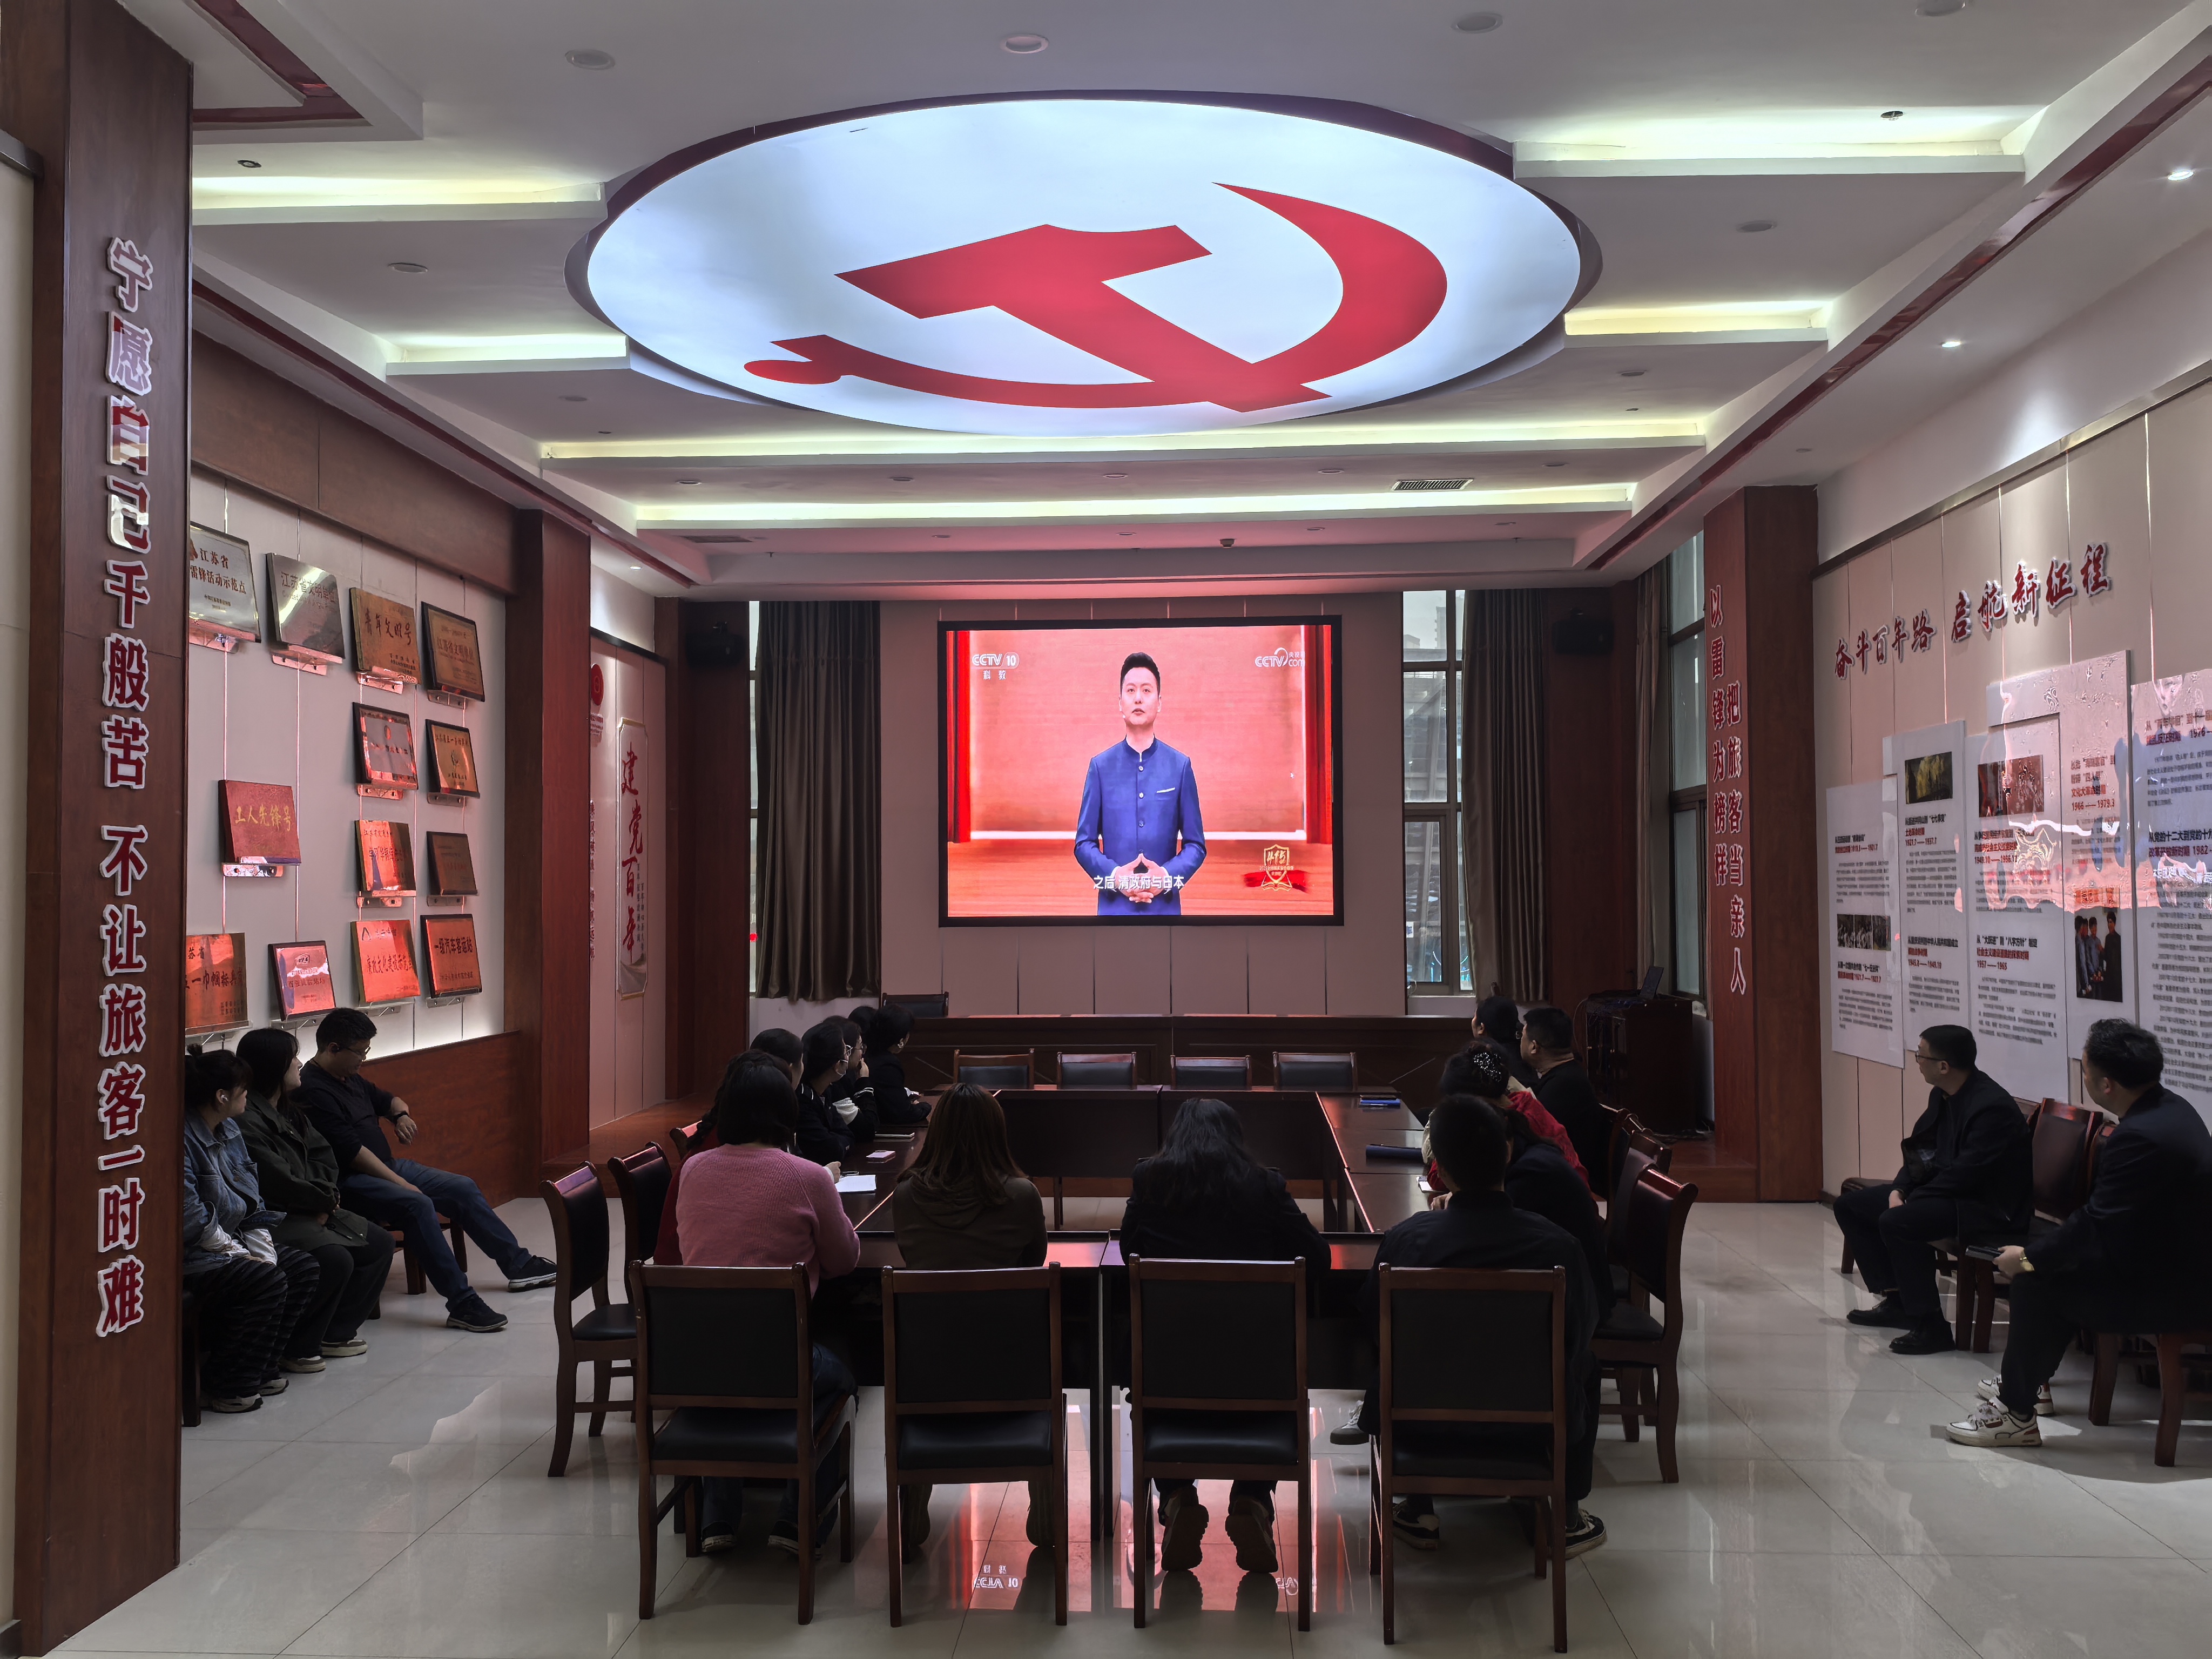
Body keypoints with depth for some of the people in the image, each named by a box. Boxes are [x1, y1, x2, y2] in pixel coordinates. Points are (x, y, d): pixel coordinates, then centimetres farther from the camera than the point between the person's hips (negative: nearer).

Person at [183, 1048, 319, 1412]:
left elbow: (250, 1198, 13)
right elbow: (189, 1218, -25)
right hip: (188, 1256, -10)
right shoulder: (182, 1139, -21)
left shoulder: (229, 1130, 11)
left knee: (303, 1267, 3)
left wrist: (261, 1249, 0)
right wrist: (241, 1255, -18)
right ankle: (228, 1386, -13)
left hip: (231, 1242, 10)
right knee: (267, 1282, -25)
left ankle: (262, 1365, 7)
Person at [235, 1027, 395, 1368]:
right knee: (336, 1259, -29)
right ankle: (297, 1347, -9)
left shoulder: (288, 1110, 14)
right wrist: (325, 1200, -7)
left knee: (379, 1243, 4)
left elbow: (323, 1156, 14)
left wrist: (324, 1197, -5)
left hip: (310, 1210, 11)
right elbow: (279, 1182, -22)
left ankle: (336, 1331, 12)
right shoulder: (247, 1121, -19)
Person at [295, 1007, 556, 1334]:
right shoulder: (313, 1091, -18)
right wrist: (401, 1184, -21)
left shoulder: (350, 1078, 13)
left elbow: (387, 1100, 31)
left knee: (463, 1189, 5)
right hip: (351, 1182, -11)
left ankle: (518, 1264, 15)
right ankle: (461, 1304, -35)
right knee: (418, 1205, -33)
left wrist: (401, 1114, 5)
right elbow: (352, 1152, -23)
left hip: (389, 1166, 11)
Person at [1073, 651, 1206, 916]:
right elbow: (1084, 842, 5)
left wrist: (1168, 875, -12)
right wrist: (1114, 874, -12)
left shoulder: (1180, 766, 4)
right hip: (1114, 906, 0)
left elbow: (1196, 845, 6)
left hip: (1165, 906, 0)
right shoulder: (1101, 766, 4)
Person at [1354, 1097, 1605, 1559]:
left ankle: (1419, 1511, 34)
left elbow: (1374, 1328, -1)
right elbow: (1582, 1331, -1)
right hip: (1534, 1423, 0)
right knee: (1583, 1363, 30)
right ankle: (1568, 1515, 33)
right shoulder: (1558, 1246, -19)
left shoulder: (1406, 1239, -18)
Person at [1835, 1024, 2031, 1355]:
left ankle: (1930, 1326, -21)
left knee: (1897, 1223, -33)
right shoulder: (1942, 1095, 6)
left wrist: (1910, 1200, -19)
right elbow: (1923, 1150, 12)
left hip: (1990, 1207, -11)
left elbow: (1965, 1175, -27)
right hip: (1948, 1189, 11)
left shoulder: (1993, 1106, -24)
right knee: (1850, 1205, 8)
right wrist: (1898, 1189, -6)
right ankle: (1895, 1300, 15)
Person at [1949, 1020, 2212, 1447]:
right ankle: (2025, 1378, 31)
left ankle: (2016, 1413, 4)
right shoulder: (2170, 1106, 4)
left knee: (2037, 1283, -9)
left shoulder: (2140, 1136, -28)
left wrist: (2029, 1258, -11)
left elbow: (2097, 1224, -24)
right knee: (2051, 1258, 16)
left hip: (2174, 1294, -10)